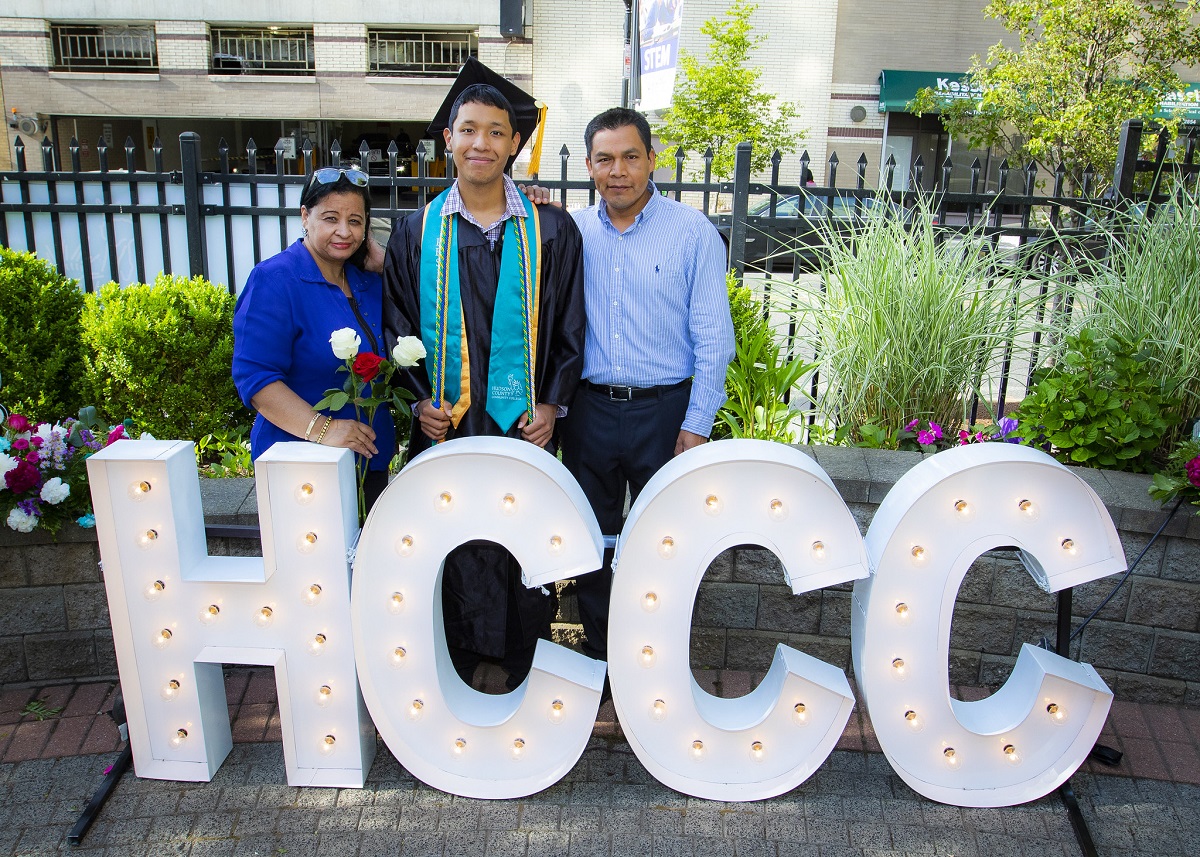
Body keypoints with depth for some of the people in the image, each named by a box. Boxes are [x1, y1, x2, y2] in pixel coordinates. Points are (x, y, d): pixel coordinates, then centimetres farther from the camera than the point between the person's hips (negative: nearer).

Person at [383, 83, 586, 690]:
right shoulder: (417, 232, 4)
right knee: (449, 549, 9)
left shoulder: (550, 231, 1)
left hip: (525, 423, -1)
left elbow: (569, 326, 4)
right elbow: (398, 324, 9)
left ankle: (525, 667, 28)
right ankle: (455, 669, 30)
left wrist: (553, 403, -5)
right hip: (446, 424, 1)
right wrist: (419, 398, -3)